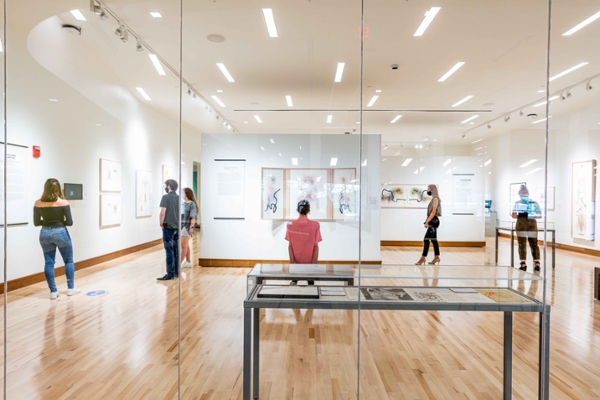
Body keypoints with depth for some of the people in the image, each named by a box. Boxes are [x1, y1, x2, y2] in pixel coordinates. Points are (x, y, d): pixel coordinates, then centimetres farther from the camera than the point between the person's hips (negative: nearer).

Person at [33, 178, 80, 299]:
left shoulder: (38, 204, -2)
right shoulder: (63, 203, -12)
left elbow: (36, 222, 3)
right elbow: (69, 222, -11)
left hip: (45, 233, 3)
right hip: (60, 232, -3)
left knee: (49, 263, 9)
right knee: (69, 260, 12)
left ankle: (53, 291, 12)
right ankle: (71, 288, 17)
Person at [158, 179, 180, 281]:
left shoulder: (166, 197, -10)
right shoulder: (179, 198, 8)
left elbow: (162, 213, -16)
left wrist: (161, 224, -3)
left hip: (168, 227, -6)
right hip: (177, 227, 6)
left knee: (169, 251, -3)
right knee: (176, 250, 11)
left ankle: (170, 274, -1)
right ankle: (177, 272, 18)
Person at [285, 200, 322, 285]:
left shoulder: (290, 225, -10)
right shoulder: (315, 225, -14)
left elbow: (290, 246, -7)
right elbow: (316, 246, -12)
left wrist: (292, 261, -1)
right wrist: (314, 262, -5)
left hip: (296, 262, 1)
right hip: (309, 262, -1)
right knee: (311, 282, 19)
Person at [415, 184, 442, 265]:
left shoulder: (435, 199, -13)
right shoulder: (433, 199, 16)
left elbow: (433, 212, -19)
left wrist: (427, 221, -20)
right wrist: (426, 221, 11)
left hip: (434, 221, -10)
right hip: (432, 222, 10)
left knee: (426, 239, -9)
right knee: (433, 239, 12)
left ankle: (423, 258, -6)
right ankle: (436, 257, 17)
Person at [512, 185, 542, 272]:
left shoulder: (518, 203, 0)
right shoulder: (534, 203, 7)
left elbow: (514, 215, -9)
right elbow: (540, 216, 5)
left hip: (521, 223, -2)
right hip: (532, 223, 3)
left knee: (522, 244, 1)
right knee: (534, 244, 12)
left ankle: (523, 264, -1)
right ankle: (537, 263, 9)